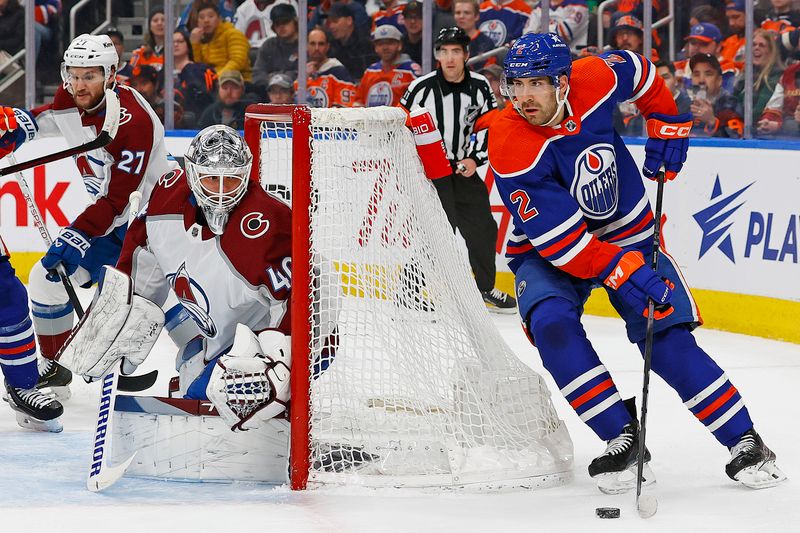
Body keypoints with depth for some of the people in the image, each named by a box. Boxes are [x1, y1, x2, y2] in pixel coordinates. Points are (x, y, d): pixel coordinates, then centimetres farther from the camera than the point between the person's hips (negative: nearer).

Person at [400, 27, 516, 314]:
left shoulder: (479, 86, -4)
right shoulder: (422, 87, -14)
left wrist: (476, 158, -4)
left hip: (463, 166, 5)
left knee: (482, 227, 10)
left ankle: (486, 289, 28)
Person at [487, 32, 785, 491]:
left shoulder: (594, 79, -20)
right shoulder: (510, 148, -29)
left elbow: (638, 71, 8)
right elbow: (561, 239, -31)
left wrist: (667, 123, 5)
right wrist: (622, 273, -37)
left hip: (629, 234, 2)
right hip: (550, 254, -2)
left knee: (668, 342, -11)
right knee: (553, 326, -30)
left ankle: (746, 443, 0)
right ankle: (623, 438, -21)